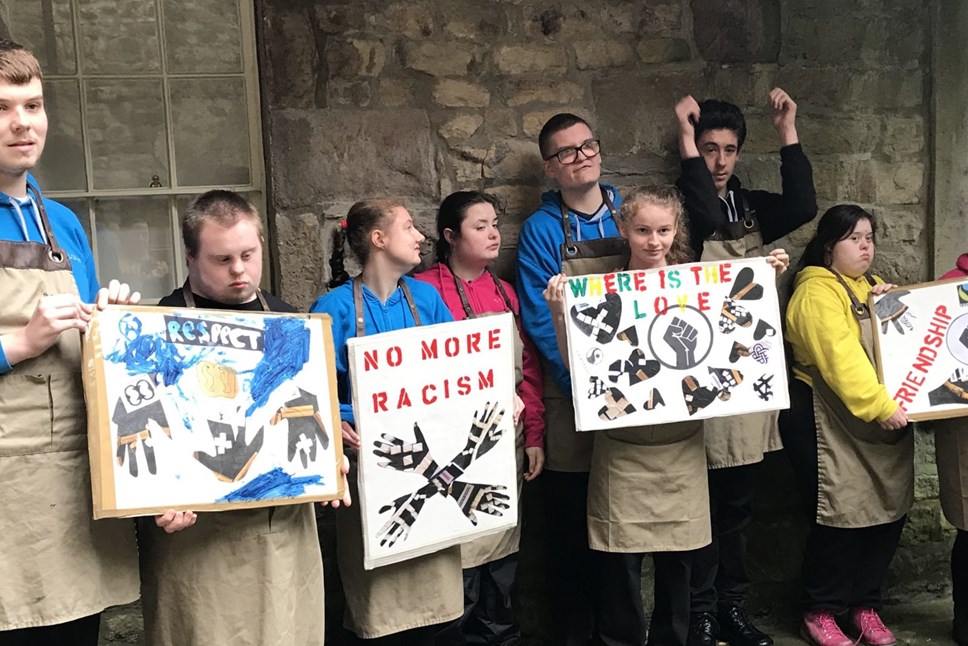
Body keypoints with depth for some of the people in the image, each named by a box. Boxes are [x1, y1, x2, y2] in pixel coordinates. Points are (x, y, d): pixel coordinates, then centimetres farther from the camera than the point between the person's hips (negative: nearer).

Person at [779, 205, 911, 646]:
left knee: (889, 512, 7)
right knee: (839, 518, -5)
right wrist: (880, 407, -28)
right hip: (830, 422, -8)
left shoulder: (871, 288, 18)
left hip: (884, 422, 8)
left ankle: (865, 607, 23)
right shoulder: (816, 292, -10)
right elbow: (841, 359, -21)